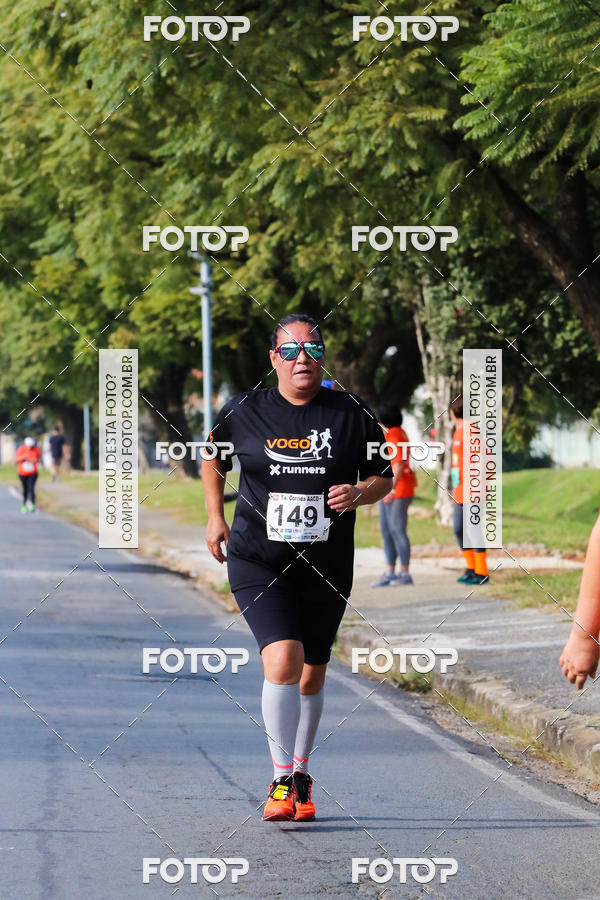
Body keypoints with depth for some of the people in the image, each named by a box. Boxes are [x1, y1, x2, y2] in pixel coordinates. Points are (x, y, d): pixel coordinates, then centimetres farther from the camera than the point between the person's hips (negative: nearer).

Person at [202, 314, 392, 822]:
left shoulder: (352, 414, 0)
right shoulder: (243, 412, 0)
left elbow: (384, 477, 10)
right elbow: (213, 460, 19)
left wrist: (358, 493, -11)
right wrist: (215, 517, 9)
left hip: (327, 567, 2)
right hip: (259, 564, -2)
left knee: (312, 677, 10)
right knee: (282, 660, -20)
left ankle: (301, 776, 29)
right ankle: (282, 780, -12)